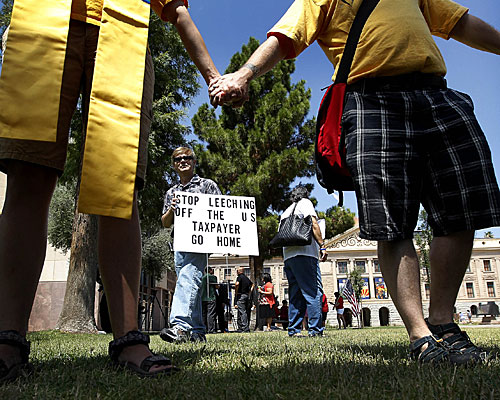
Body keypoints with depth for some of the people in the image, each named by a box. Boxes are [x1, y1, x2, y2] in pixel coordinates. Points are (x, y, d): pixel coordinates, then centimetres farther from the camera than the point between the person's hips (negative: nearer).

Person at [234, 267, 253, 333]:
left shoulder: (240, 277, -6)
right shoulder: (247, 278, 17)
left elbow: (237, 284, -25)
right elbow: (252, 285, 31)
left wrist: (236, 293, -13)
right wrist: (249, 292, 23)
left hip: (241, 296, -8)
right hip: (247, 296, 8)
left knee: (242, 312, -8)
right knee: (246, 312, 10)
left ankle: (245, 328, -12)